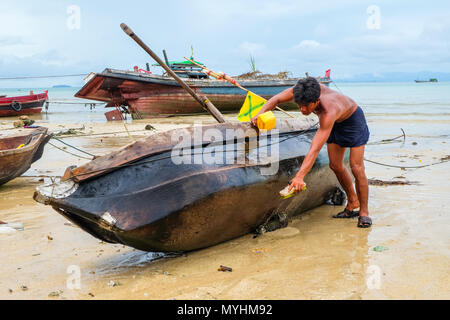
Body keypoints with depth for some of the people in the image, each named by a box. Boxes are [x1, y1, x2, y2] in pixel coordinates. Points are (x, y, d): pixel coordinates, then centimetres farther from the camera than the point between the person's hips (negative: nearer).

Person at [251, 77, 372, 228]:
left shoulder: (328, 113, -47)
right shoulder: (301, 90, -31)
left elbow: (315, 149, -52)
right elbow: (276, 99, -17)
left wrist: (299, 176, -59)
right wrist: (260, 113, -37)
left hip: (353, 119, -7)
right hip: (336, 124, 7)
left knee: (356, 167, -12)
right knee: (335, 165, 7)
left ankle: (364, 212, 1)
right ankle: (353, 202, 24)